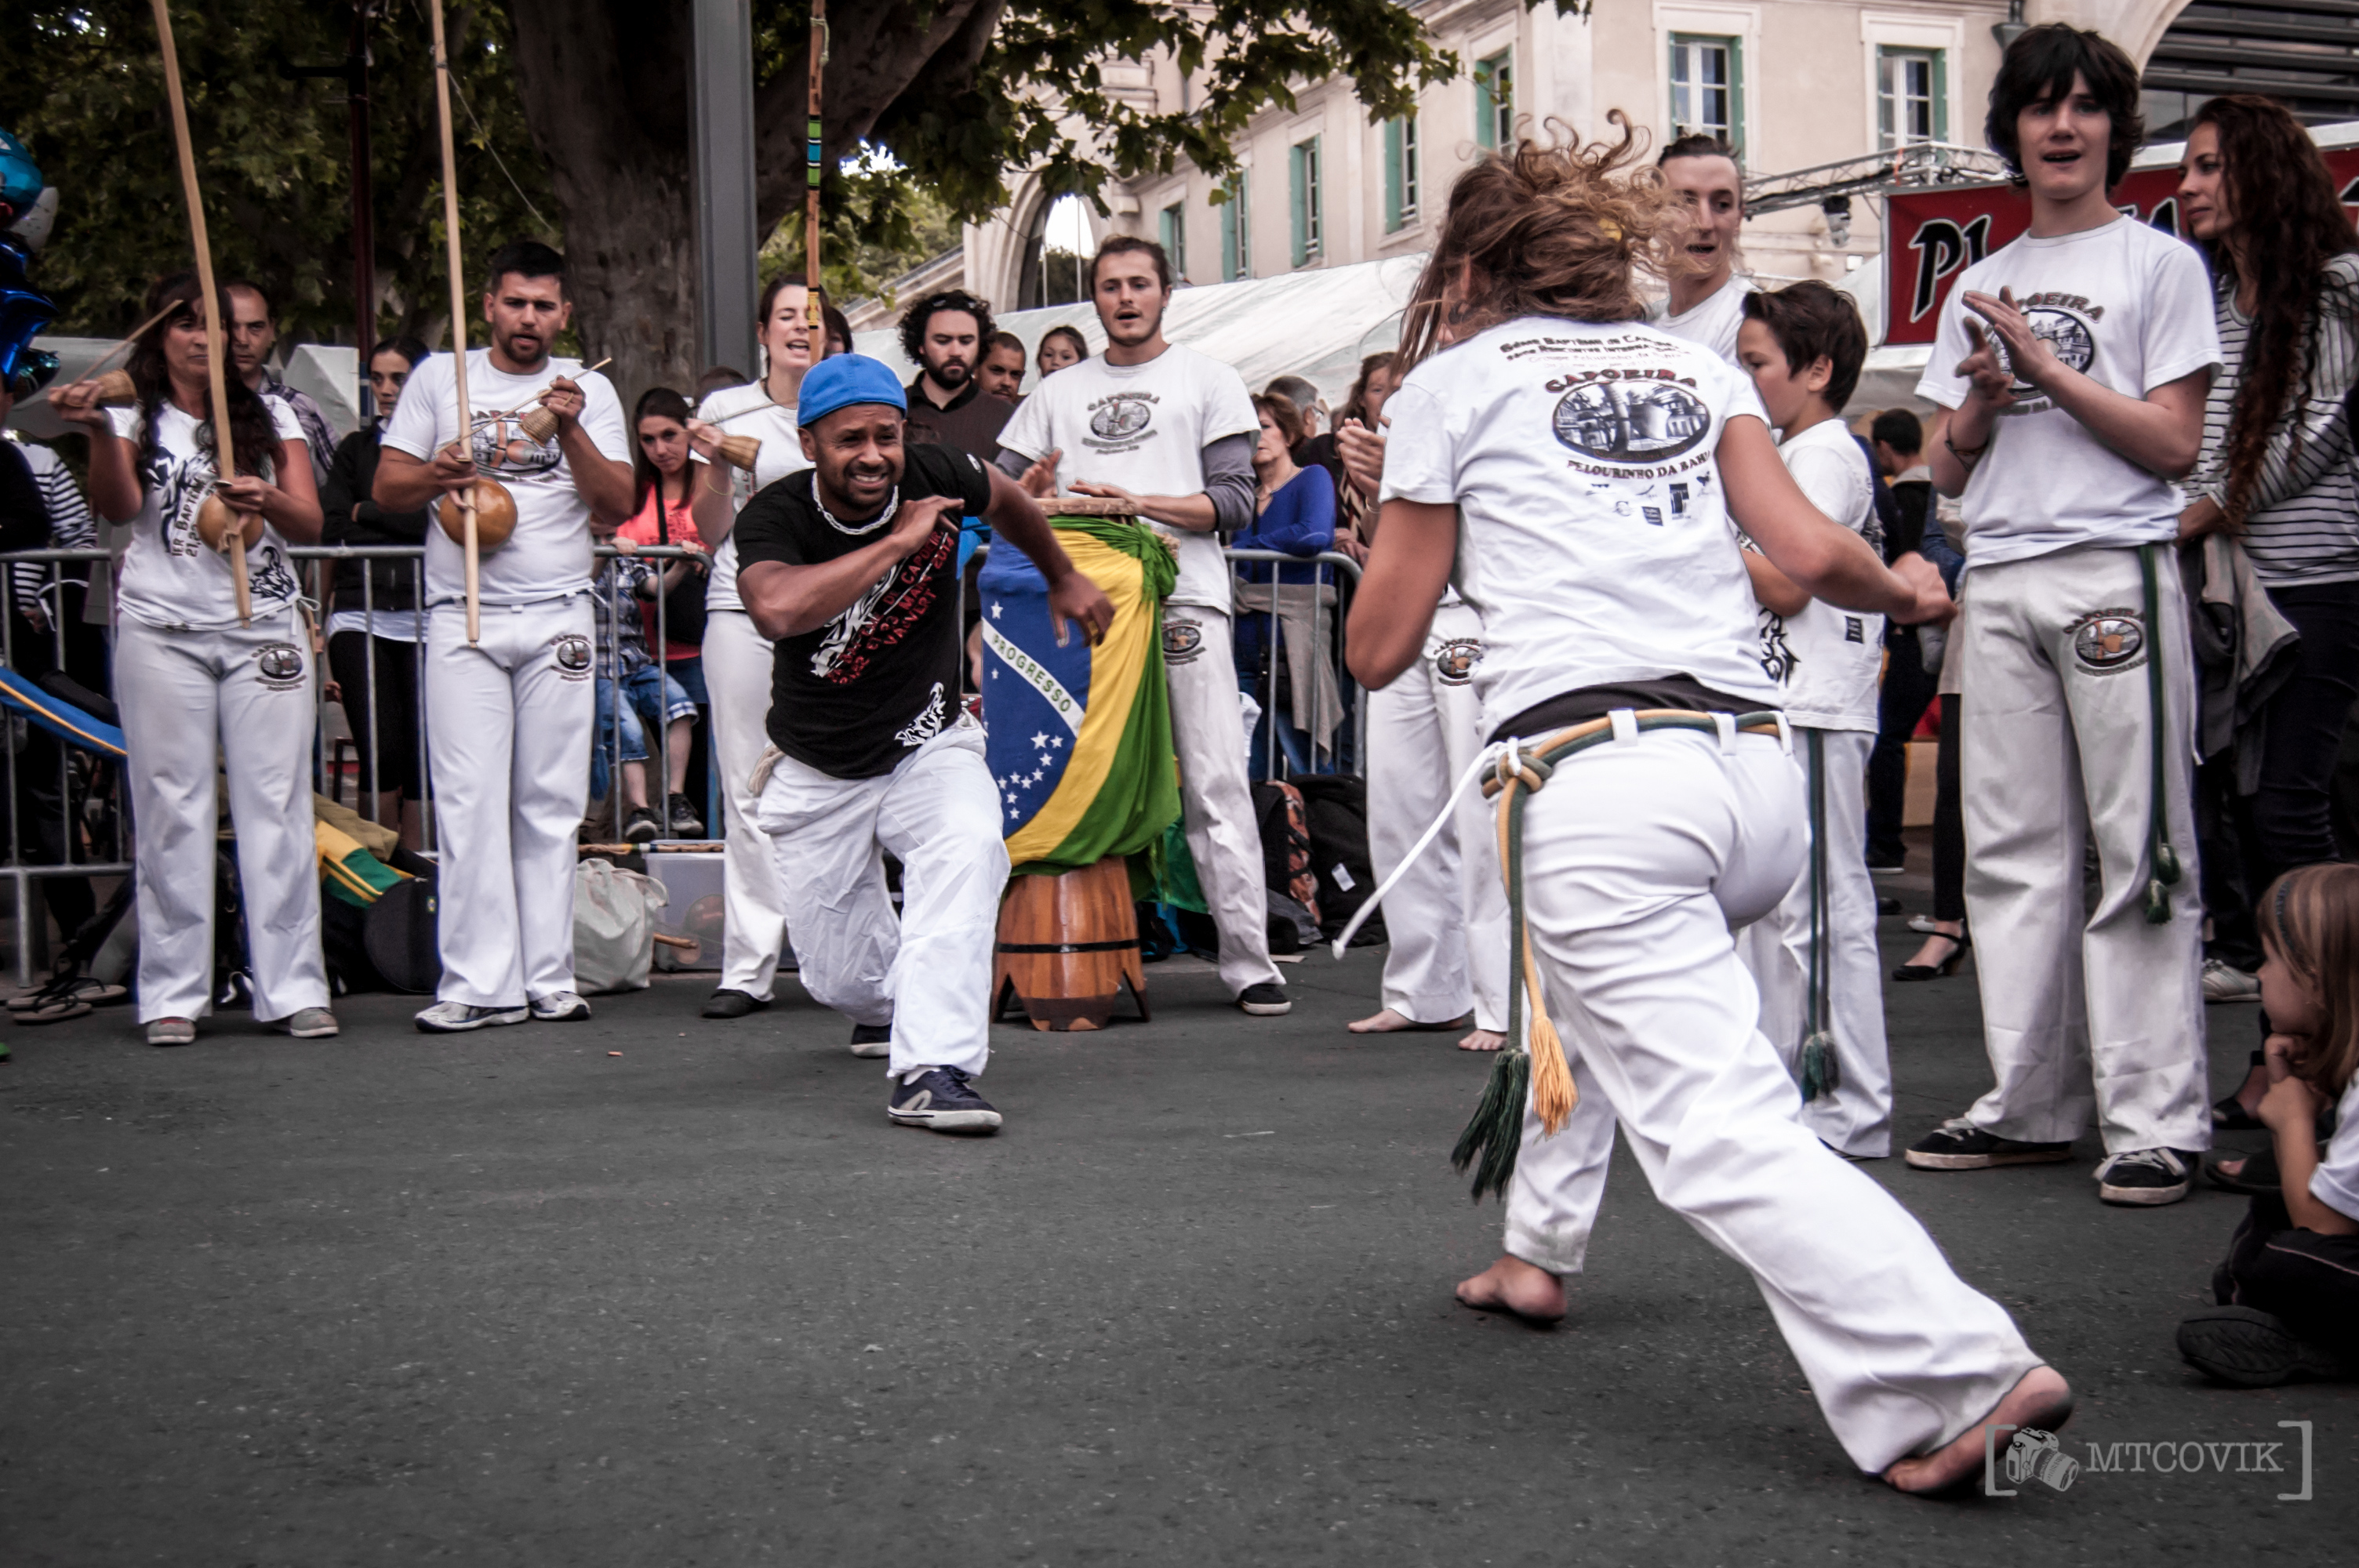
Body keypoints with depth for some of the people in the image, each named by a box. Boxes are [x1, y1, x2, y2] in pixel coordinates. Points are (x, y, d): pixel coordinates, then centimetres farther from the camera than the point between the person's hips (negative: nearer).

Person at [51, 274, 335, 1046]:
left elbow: (310, 525, 5)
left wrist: (268, 501, -17)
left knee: (277, 802, -3)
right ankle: (173, 994, 3)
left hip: (263, 626, 1)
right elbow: (117, 507, -8)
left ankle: (293, 988, -1)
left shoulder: (270, 416, 13)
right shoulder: (134, 416, 9)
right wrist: (99, 431, -24)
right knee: (172, 808, -2)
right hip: (162, 628, -1)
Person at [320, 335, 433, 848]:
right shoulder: (355, 447, 19)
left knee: (421, 754, -4)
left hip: (424, 618, -2)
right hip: (359, 616, 2)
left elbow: (434, 520, -6)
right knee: (381, 752, -8)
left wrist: (365, 512, 3)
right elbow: (330, 527, 9)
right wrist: (397, 526, -2)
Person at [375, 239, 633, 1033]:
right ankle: (479, 984, -6)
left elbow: (618, 506, 4)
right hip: (464, 615, -1)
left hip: (558, 616, 1)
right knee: (470, 803, -7)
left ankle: (549, 980, 5)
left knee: (551, 805, 1)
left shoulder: (589, 390, 12)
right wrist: (438, 474, -11)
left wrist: (572, 431, -9)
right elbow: (387, 488, 9)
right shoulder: (439, 378, 11)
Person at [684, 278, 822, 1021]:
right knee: (748, 789, -2)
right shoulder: (725, 411, 10)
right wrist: (716, 466, -6)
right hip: (743, 614, 0)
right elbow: (711, 534, 10)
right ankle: (749, 965, 2)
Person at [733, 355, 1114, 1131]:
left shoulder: (936, 478, -11)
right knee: (840, 977, 6)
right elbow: (777, 610, -43)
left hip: (928, 745, 1)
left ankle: (932, 1069, -36)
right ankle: (894, 1004, 45)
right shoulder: (776, 516, -19)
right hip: (817, 773, 0)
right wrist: (900, 539, -36)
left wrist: (1064, 578, 29)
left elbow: (1005, 498, 15)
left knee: (967, 848, -34)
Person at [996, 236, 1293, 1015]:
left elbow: (1234, 503, 1)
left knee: (1215, 784, -8)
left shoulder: (1208, 381, 12)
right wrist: (1035, 490, -6)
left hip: (1182, 598, -3)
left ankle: (1249, 959, -8)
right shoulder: (1056, 393, 21)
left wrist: (1140, 502, -12)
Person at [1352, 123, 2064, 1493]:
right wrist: (1908, 590, 27)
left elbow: (1380, 647, 12)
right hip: (1758, 770, 7)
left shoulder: (1454, 378, 9)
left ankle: (1958, 1373, -22)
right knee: (1575, 982, 33)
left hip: (1601, 780, -6)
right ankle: (1538, 1248, 40)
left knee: (1720, 1131, -9)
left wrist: (1414, 488, 30)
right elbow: (1812, 555, 5)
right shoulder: (1697, 366, 19)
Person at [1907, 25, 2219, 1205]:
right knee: (2012, 852, 5)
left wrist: (2049, 368, -9)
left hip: (2115, 571, -5)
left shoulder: (2158, 264, 5)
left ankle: (2158, 1119, -4)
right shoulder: (1979, 289, 20)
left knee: (2137, 852, -6)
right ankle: (2032, 1106, 11)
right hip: (1998, 581, 5)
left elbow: (2175, 445, -4)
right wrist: (1982, 403, -2)